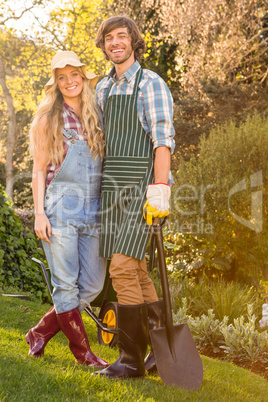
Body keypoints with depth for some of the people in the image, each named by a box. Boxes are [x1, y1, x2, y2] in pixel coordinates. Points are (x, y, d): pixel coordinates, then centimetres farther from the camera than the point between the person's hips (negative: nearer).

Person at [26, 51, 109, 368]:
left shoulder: (97, 118, 14)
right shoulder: (48, 119, 4)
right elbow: (39, 171, 3)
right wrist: (39, 213, -6)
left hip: (93, 210, 5)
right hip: (60, 207, -4)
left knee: (92, 285, 2)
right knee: (66, 283, -3)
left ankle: (40, 332, 17)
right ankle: (82, 350, 9)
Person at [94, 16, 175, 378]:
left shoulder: (150, 84, -4)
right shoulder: (102, 88, 17)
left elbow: (163, 140, -12)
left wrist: (160, 189, -21)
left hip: (140, 188, -7)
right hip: (111, 189, 7)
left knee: (123, 268, -13)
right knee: (135, 270, 10)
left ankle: (132, 359, -6)